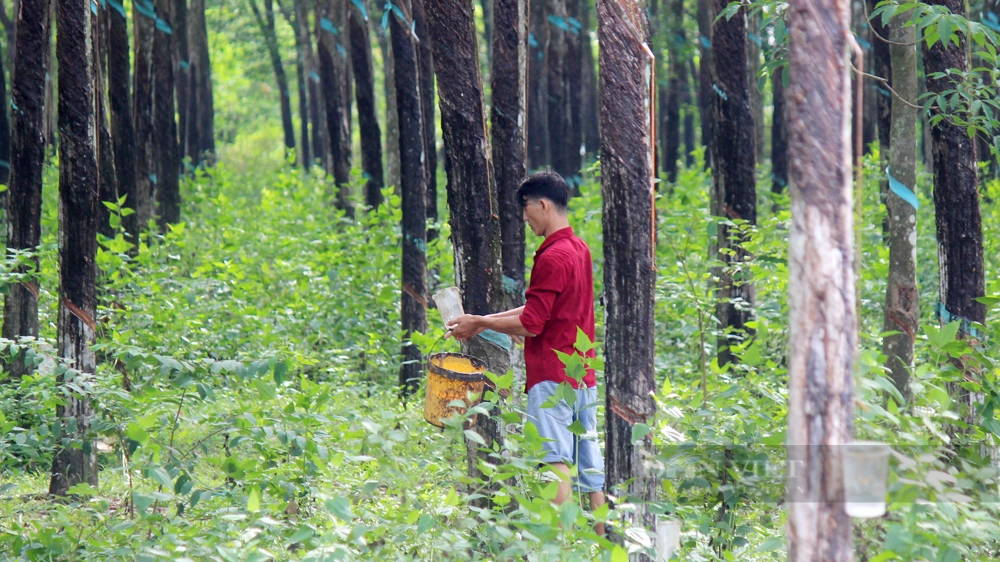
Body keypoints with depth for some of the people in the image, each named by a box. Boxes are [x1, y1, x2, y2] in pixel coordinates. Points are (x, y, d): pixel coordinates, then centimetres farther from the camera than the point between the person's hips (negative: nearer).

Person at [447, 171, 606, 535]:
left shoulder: (552, 258, -14)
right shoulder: (579, 250, 14)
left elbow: (531, 325, -15)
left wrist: (479, 323, -2)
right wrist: (485, 321, 19)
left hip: (552, 376, -9)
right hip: (584, 377, 9)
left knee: (556, 465, -14)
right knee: (590, 467, 8)